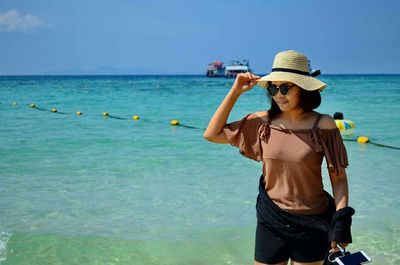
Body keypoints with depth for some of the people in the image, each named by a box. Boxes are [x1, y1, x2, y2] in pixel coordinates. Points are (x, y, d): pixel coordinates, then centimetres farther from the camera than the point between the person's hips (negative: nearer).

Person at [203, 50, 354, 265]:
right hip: (271, 221, 2)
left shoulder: (323, 125, -9)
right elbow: (211, 134, -1)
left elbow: (338, 178, -4)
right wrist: (235, 92, -5)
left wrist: (341, 220, -14)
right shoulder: (263, 122, -2)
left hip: (311, 225, -2)